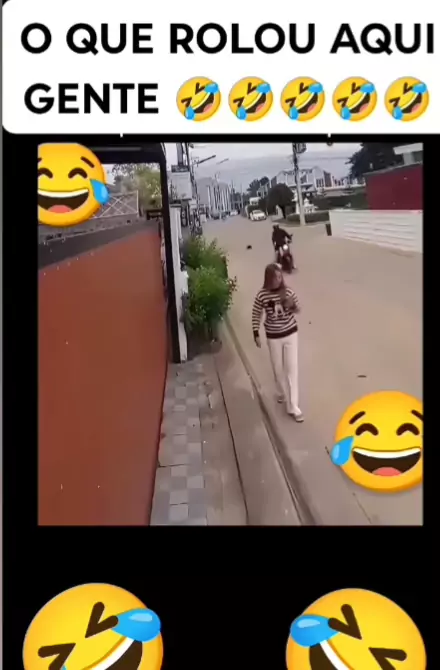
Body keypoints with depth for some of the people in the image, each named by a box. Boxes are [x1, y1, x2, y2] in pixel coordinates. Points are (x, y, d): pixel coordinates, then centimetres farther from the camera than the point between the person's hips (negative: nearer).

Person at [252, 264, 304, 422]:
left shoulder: (288, 291, -10)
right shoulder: (262, 295, -13)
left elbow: (297, 309, 3)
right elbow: (256, 315, -3)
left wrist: (292, 305, -19)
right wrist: (256, 334, -6)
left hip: (290, 334, 0)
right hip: (273, 336, 0)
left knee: (292, 368, 0)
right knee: (278, 368, 14)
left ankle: (293, 406, 6)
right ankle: (283, 393, 43)